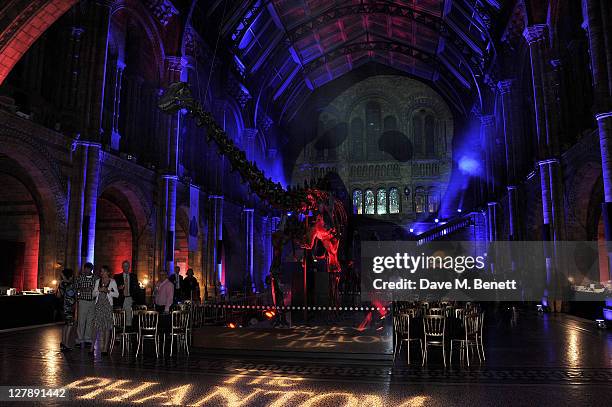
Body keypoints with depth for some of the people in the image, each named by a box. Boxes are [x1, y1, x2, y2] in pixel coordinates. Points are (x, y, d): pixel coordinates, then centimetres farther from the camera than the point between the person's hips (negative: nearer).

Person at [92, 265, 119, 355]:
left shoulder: (112, 282, 3)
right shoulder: (97, 281, 12)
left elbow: (117, 294, 1)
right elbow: (94, 294, 12)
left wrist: (108, 291, -12)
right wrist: (99, 290, -7)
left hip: (108, 305, -3)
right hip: (99, 305, 3)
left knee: (107, 326, -2)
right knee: (99, 326, -1)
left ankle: (105, 348, 1)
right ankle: (101, 346, 7)